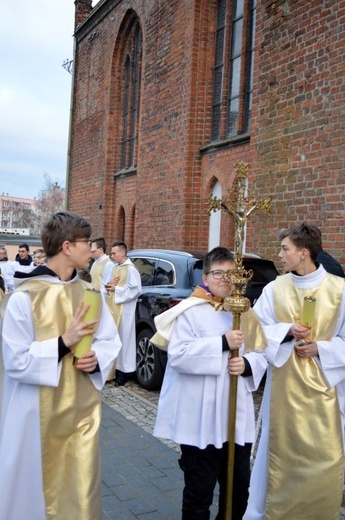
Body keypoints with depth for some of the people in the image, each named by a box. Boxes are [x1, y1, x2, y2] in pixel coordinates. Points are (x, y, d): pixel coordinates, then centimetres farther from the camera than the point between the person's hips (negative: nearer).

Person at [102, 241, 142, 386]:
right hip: (110, 307, 7)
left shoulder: (131, 269, -8)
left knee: (123, 338, -1)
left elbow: (135, 289, -15)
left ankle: (124, 370, 8)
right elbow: (103, 284, 14)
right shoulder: (110, 267, 13)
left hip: (123, 311, -7)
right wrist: (108, 285, -9)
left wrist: (116, 289, -13)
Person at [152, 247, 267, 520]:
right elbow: (178, 355, -19)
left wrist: (247, 364, -13)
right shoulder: (190, 310, -9)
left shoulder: (245, 313, 8)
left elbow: (261, 354, 10)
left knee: (239, 487, 17)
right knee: (199, 490, 9)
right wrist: (223, 343, -23)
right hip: (200, 419, -5)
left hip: (238, 415, 5)